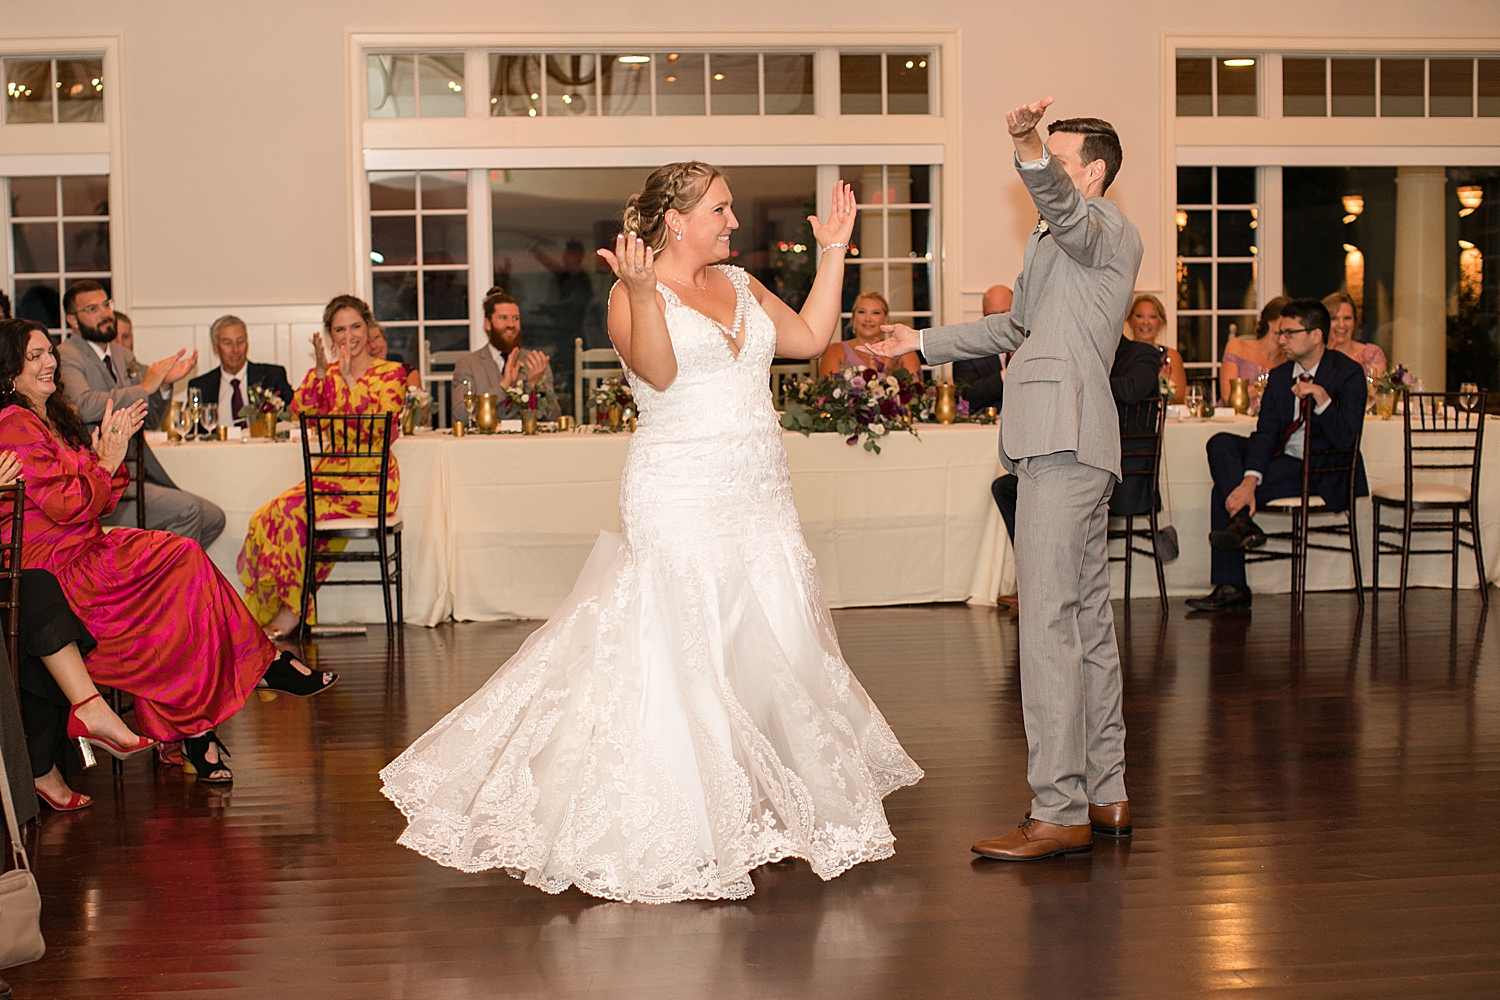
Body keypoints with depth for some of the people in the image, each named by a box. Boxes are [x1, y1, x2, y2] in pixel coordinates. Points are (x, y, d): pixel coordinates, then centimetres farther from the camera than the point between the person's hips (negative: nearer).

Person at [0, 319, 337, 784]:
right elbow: (66, 506, -19)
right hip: (53, 569, -10)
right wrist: (106, 463, -9)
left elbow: (101, 499, 15)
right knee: (184, 558, -18)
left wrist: (110, 448, 0)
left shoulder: (56, 418, 18)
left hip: (85, 550, 10)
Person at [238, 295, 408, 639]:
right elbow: (301, 410, -2)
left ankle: (292, 609, -15)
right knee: (265, 517, -21)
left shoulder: (390, 373, 1)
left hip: (371, 481, -5)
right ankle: (268, 612, -15)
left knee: (292, 512, -27)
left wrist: (349, 380, -18)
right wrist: (321, 371, -13)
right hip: (330, 474, 5)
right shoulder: (328, 375, 16)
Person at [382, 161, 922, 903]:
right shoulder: (636, 295, -5)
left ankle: (765, 805, 17)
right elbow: (657, 370, -21)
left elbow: (812, 337, 15)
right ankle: (686, 837, 0)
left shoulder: (740, 286, 16)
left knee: (774, 644, 5)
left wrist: (833, 252, 16)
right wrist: (641, 292, -34)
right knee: (687, 652, -7)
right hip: (682, 498, -7)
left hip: (760, 496, 7)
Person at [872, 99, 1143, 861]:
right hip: (1066, 445, 11)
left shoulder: (1105, 228, -3)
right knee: (1086, 619, 12)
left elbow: (1060, 203, -27)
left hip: (1065, 438, -11)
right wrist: (926, 342, 45)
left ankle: (1059, 813, -13)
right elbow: (1016, 325, 40)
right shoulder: (1054, 243, 28)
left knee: (1048, 621, -13)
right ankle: (1106, 795, 19)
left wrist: (1030, 152, -47)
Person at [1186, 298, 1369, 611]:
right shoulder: (1279, 376, 9)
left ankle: (1231, 587, -17)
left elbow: (1344, 439, -16)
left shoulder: (1349, 373, -8)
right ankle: (1241, 522, -24)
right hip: (1281, 462, 7)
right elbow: (1265, 433, -4)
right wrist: (1250, 479, -21)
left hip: (1322, 474, -7)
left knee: (1226, 490, -23)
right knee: (1220, 444, -15)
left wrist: (1322, 400, -31)